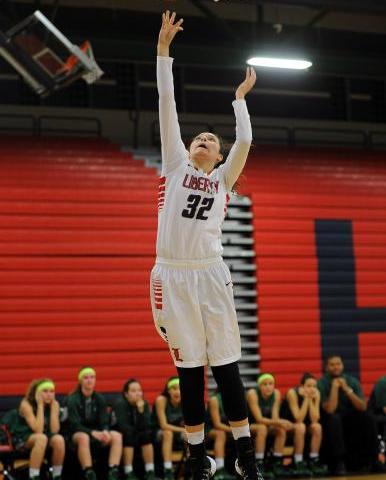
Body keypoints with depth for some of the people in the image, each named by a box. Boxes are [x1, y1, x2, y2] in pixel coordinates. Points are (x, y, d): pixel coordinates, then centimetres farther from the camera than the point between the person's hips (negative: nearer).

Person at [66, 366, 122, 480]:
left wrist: (105, 432, -23)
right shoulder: (73, 399, -8)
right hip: (78, 434, -4)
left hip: (97, 433, 5)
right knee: (84, 437, -40)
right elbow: (75, 425, -16)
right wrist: (93, 432, -31)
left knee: (117, 436, -23)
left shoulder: (99, 399, 5)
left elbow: (104, 421, 2)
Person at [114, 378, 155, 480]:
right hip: (122, 438, -4)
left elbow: (146, 426, -14)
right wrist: (137, 430, -16)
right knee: (129, 436, -32)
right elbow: (123, 427, -25)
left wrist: (141, 410, -26)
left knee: (147, 434, -23)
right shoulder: (120, 404, -15)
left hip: (138, 437, 4)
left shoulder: (144, 404, -3)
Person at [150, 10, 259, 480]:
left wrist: (239, 98, 16)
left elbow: (245, 142, 0)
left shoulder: (224, 178, 15)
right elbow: (167, 104, 10)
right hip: (171, 276, 0)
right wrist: (163, 48, 6)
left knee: (226, 365, 1)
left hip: (209, 274, 0)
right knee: (189, 369, 4)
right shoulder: (176, 164, 13)